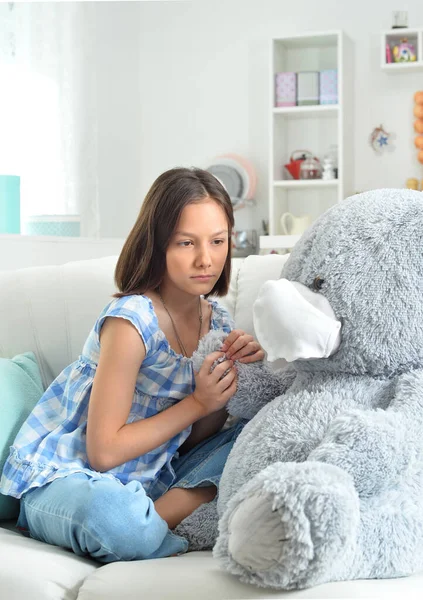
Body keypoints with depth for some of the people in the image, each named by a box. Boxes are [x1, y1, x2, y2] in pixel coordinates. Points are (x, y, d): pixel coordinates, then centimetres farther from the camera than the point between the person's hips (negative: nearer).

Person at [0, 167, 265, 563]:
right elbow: (103, 451, -20)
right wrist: (198, 402, -19)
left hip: (149, 480, 8)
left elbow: (193, 442, 5)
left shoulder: (216, 321, 2)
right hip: (65, 478, -8)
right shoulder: (131, 320, -20)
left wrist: (231, 372, -11)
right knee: (117, 514, -41)